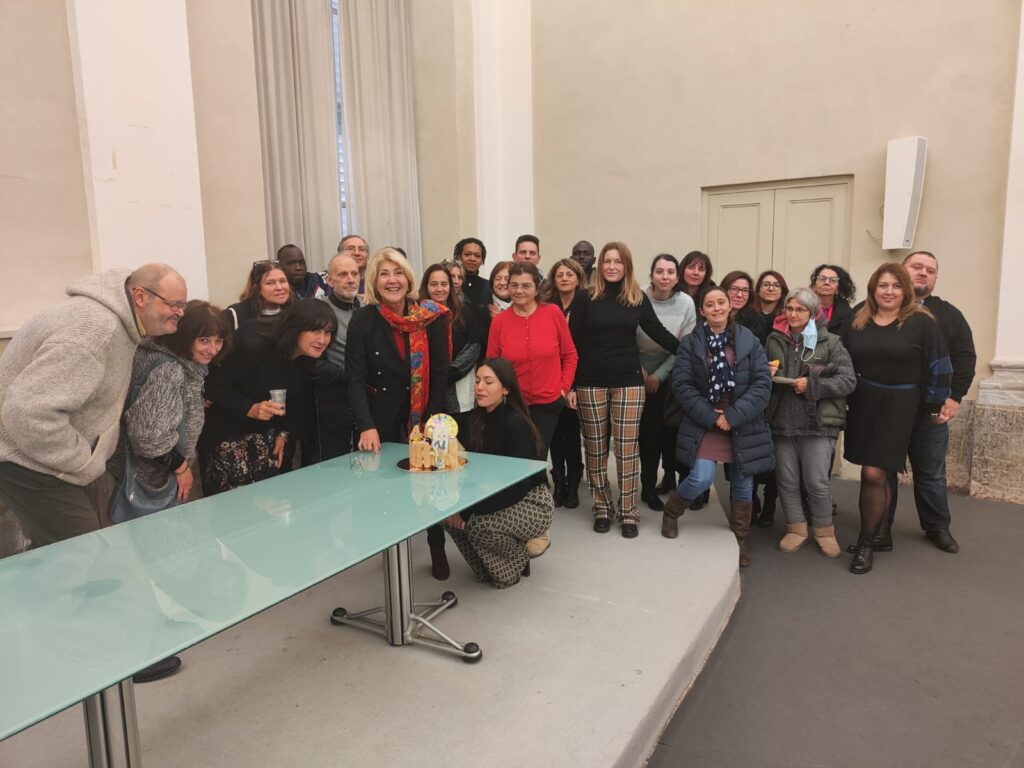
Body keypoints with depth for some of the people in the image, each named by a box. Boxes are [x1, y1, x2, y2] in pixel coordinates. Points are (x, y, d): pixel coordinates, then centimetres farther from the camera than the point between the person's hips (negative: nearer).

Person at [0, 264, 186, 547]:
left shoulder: (121, 323, 4)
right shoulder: (95, 330, -29)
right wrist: (86, 465, -22)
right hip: (25, 459, -10)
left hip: (42, 450, 10)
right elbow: (30, 413, -34)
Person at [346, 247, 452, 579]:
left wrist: (431, 422, -10)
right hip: (380, 413, 0)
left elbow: (440, 374, -4)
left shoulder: (431, 317, -6)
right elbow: (355, 379, -11)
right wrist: (366, 426, -22)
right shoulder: (363, 319, -8)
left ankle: (437, 550, 20)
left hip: (424, 411, 1)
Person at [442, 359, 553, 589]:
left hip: (532, 502, -7)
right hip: (499, 497, 7)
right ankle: (487, 569, 10)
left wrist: (468, 511, -29)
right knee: (451, 516, -14)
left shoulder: (517, 424, -23)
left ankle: (516, 564, 3)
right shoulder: (478, 419, -1)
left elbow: (517, 486, -27)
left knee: (479, 523, -29)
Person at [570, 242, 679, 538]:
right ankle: (602, 508, 20)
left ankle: (629, 512, 12)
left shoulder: (638, 298, 4)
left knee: (627, 448, 2)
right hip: (591, 382, -1)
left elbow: (658, 333, 8)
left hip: (628, 381, 1)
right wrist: (569, 384, -6)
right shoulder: (587, 297, -2)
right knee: (595, 447, 7)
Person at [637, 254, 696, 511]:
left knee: (671, 428, 2)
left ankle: (671, 476, 28)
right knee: (649, 429, -4)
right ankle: (648, 487, 11)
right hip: (641, 374, -1)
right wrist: (639, 370, -10)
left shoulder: (686, 303, -10)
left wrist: (659, 375, -9)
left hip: (671, 375, 1)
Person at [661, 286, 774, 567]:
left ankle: (739, 539, 31)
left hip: (744, 425, 2)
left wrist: (733, 416, -15)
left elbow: (762, 383, -6)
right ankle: (671, 511, 18)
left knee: (743, 482, 9)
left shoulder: (750, 341, 0)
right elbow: (682, 385, -7)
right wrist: (710, 417, -14)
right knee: (701, 479, -13)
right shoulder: (691, 343, -1)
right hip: (705, 423, -2)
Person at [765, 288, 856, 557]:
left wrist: (812, 385, -17)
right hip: (782, 422, 4)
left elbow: (848, 380, -7)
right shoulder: (774, 340, 8)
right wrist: (766, 374, -3)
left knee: (817, 483, 1)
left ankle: (824, 530, 23)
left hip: (818, 424, -3)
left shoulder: (830, 343, -2)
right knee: (787, 481, 10)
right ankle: (796, 528, 27)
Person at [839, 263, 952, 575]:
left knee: (874, 474, -8)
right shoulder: (856, 321, 6)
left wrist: (936, 407, 0)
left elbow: (938, 366, -2)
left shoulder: (921, 322, -5)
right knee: (873, 474, 10)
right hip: (861, 405, 4)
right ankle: (874, 529, 27)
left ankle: (867, 541, 6)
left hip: (897, 408, -3)